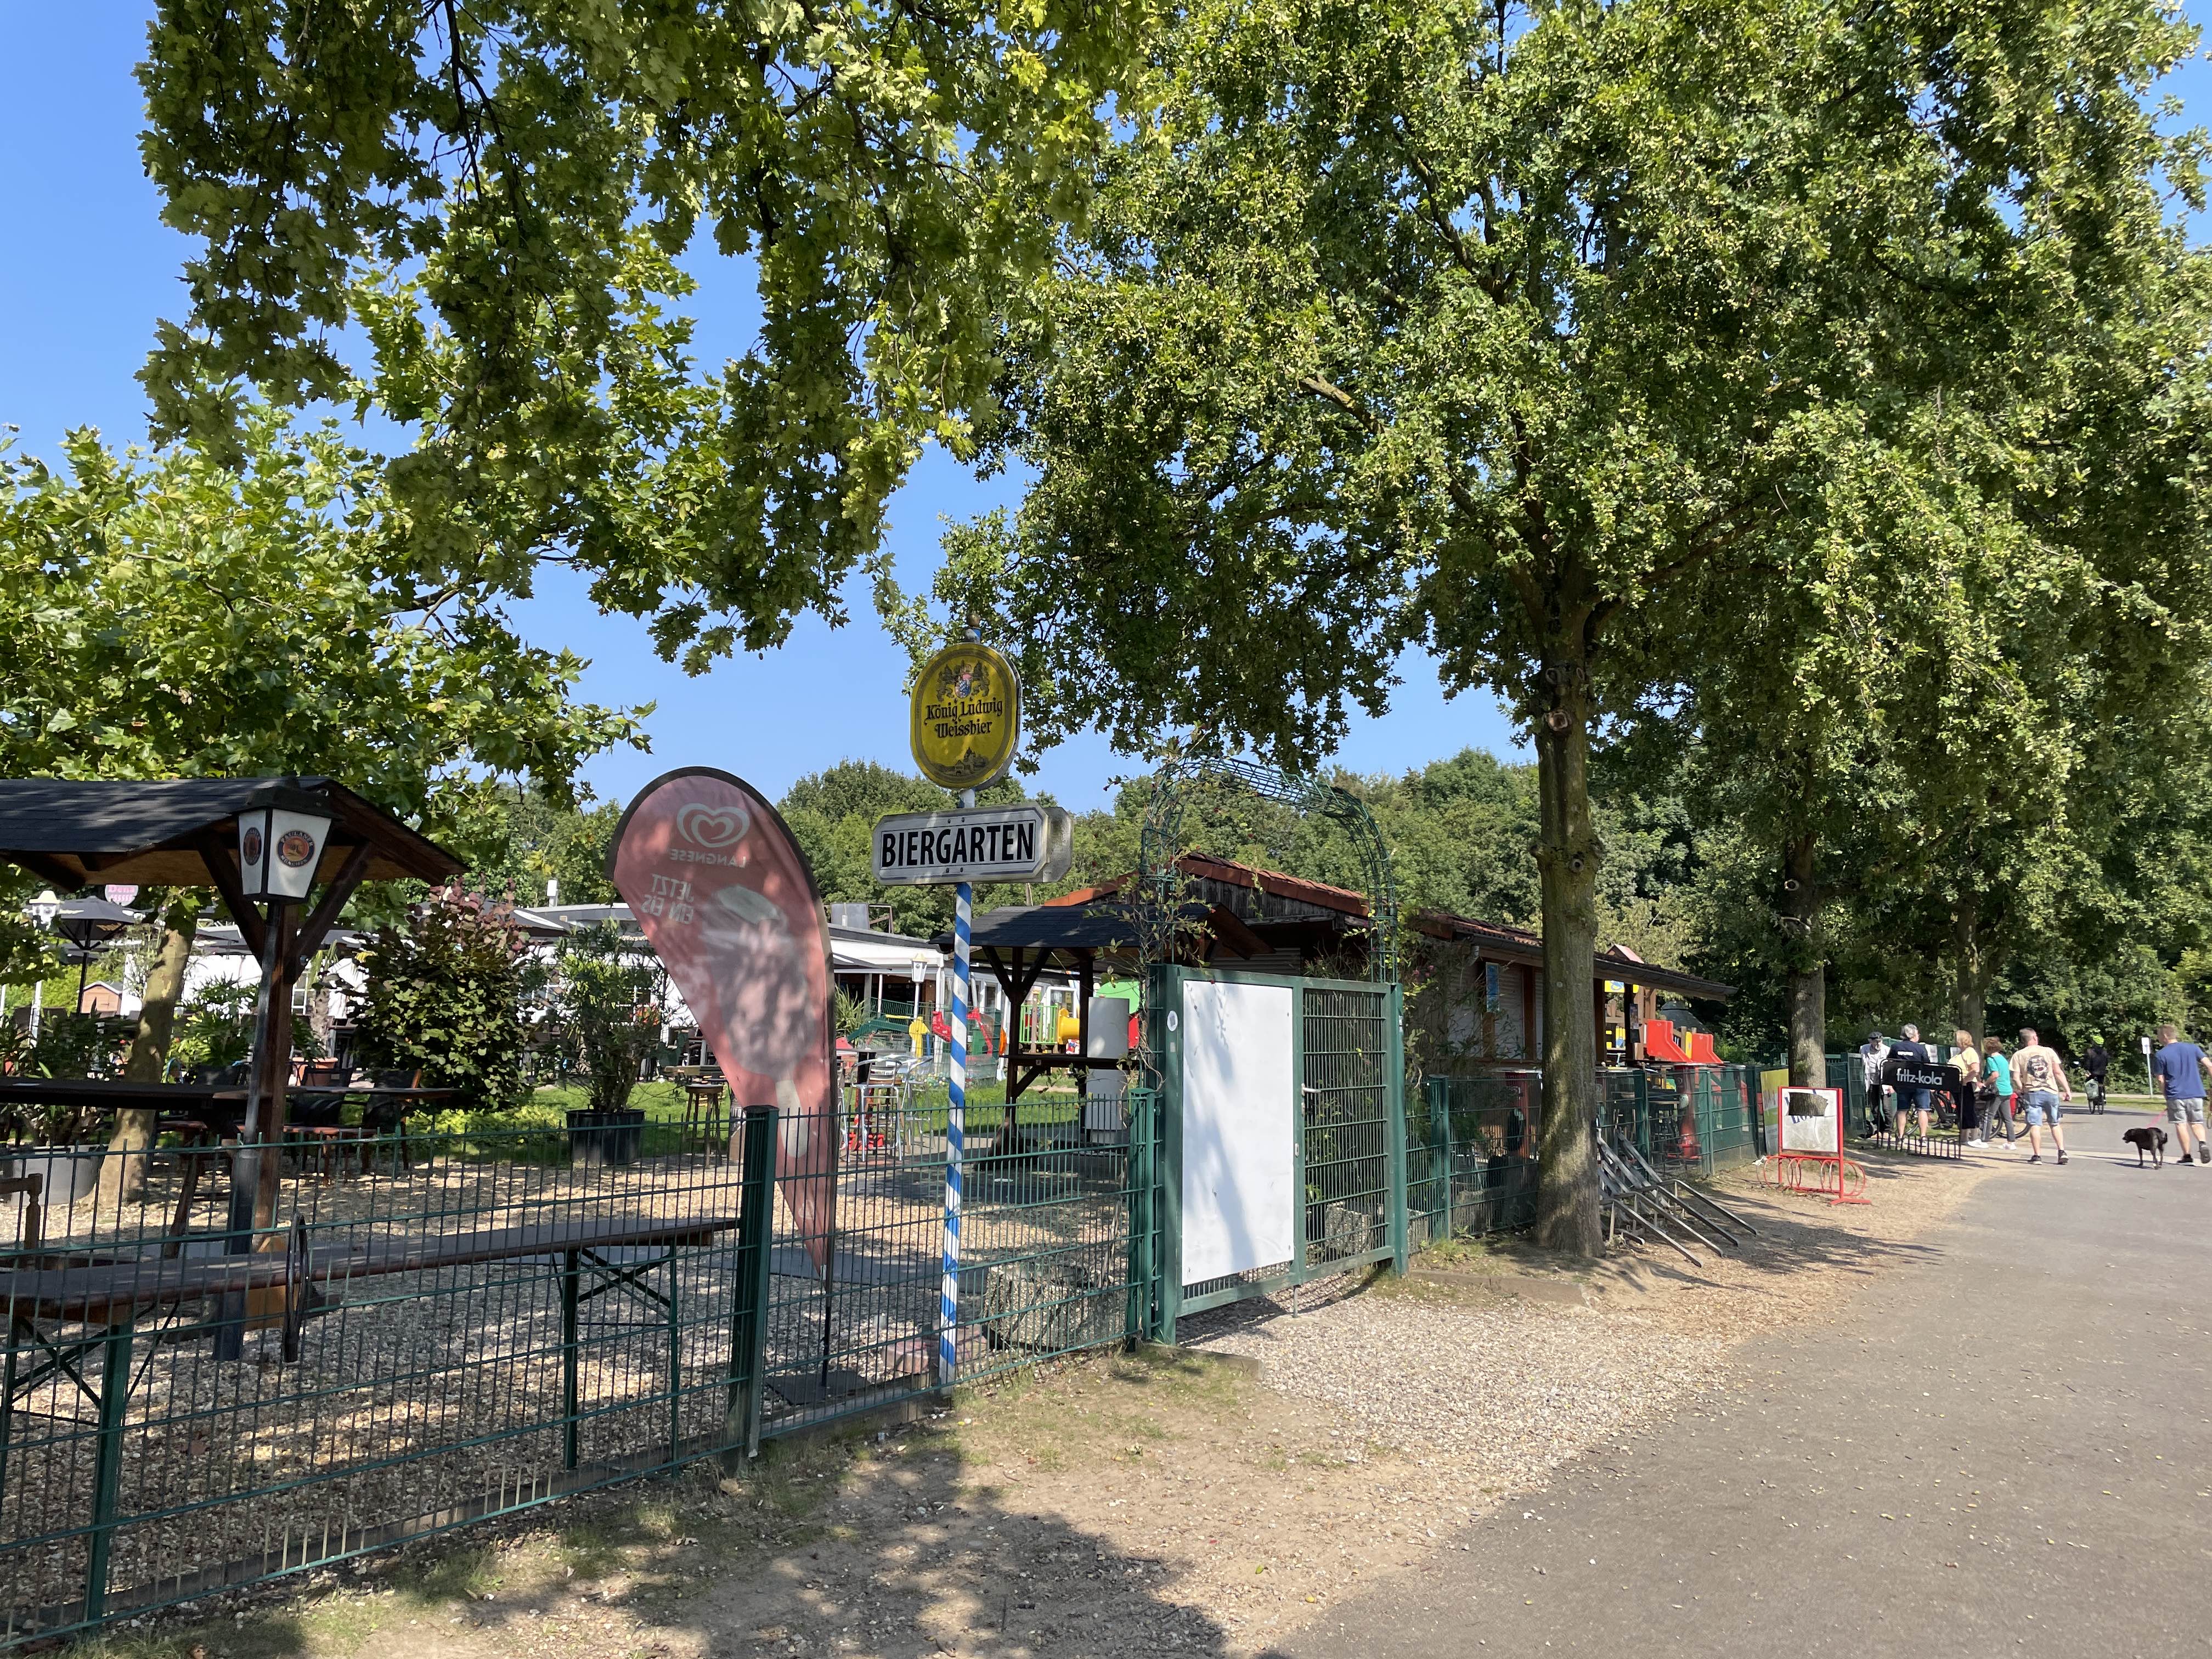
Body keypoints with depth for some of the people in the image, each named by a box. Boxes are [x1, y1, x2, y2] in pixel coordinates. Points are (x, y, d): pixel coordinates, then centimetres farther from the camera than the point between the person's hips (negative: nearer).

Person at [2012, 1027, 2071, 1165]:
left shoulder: (2018, 1055, 1)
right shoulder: (2049, 1051, 4)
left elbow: (2016, 1078, -5)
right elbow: (2059, 1073, 0)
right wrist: (2068, 1090, 4)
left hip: (2032, 1093, -2)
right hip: (2051, 1092, 2)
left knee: (2034, 1125, -2)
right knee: (2055, 1124, 17)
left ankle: (2037, 1156, -5)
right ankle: (2062, 1152, 10)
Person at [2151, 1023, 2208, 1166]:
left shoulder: (2160, 1055, -4)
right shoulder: (2193, 1048, 5)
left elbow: (2161, 1080, -3)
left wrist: (2165, 1095, 10)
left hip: (2175, 1095, -3)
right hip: (2196, 1093, 3)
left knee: (2181, 1124, 5)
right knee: (2196, 1123, 14)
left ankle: (2187, 1155, 5)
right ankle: (2202, 1144, -12)